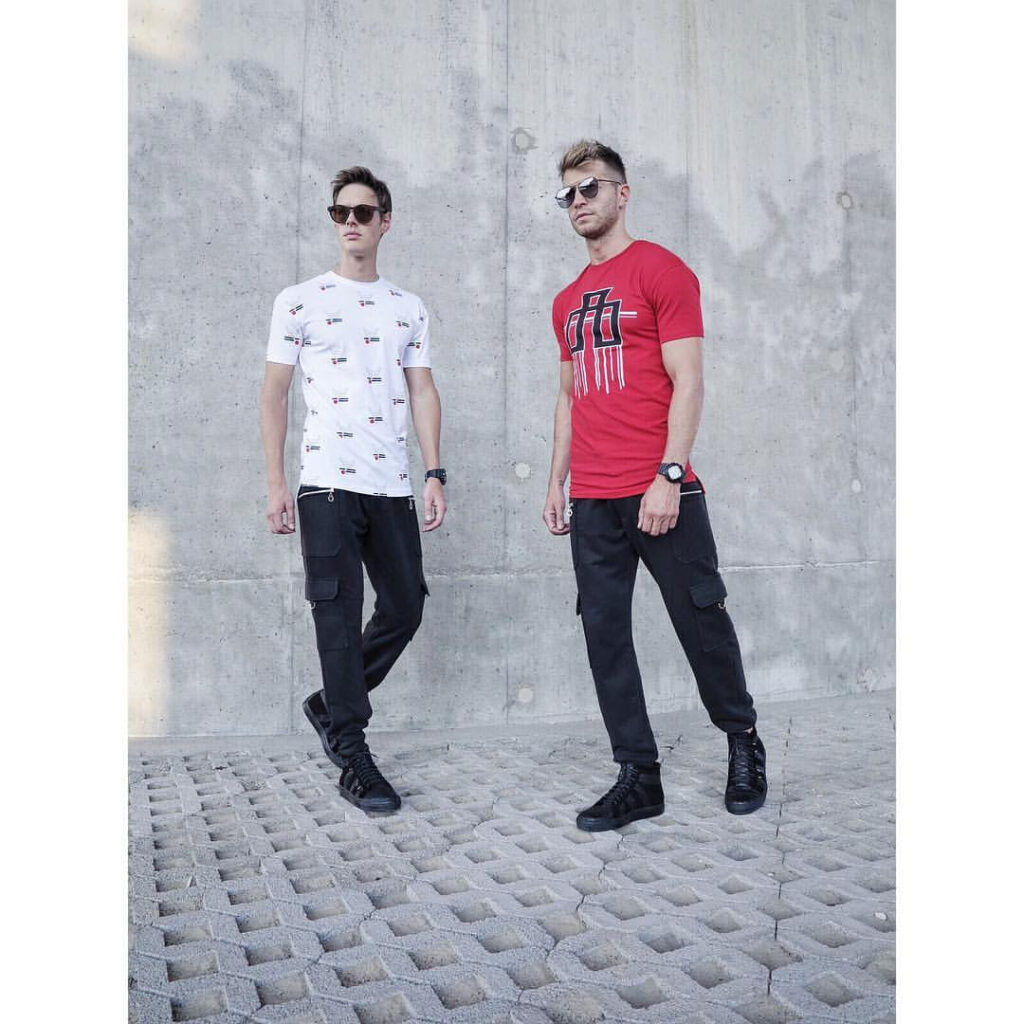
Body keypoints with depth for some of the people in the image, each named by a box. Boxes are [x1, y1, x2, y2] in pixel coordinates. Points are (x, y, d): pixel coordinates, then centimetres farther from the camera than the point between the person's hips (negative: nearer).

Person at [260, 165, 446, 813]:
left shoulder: (410, 309, 14)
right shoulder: (300, 302, 5)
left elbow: (423, 393, 11)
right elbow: (275, 393, 4)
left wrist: (435, 475, 1)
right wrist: (276, 483, -2)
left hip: (394, 486, 4)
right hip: (327, 485, -4)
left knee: (405, 610, 7)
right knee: (340, 618, -3)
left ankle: (331, 704, 28)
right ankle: (352, 758, 6)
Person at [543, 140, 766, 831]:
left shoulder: (662, 271, 0)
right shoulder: (568, 301, 18)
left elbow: (687, 383, -8)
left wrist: (668, 476, -16)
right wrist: (556, 483, 15)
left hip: (661, 493, -6)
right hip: (591, 502, 6)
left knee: (701, 620, 3)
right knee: (605, 633, 4)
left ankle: (744, 744, 28)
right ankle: (639, 780, 15)